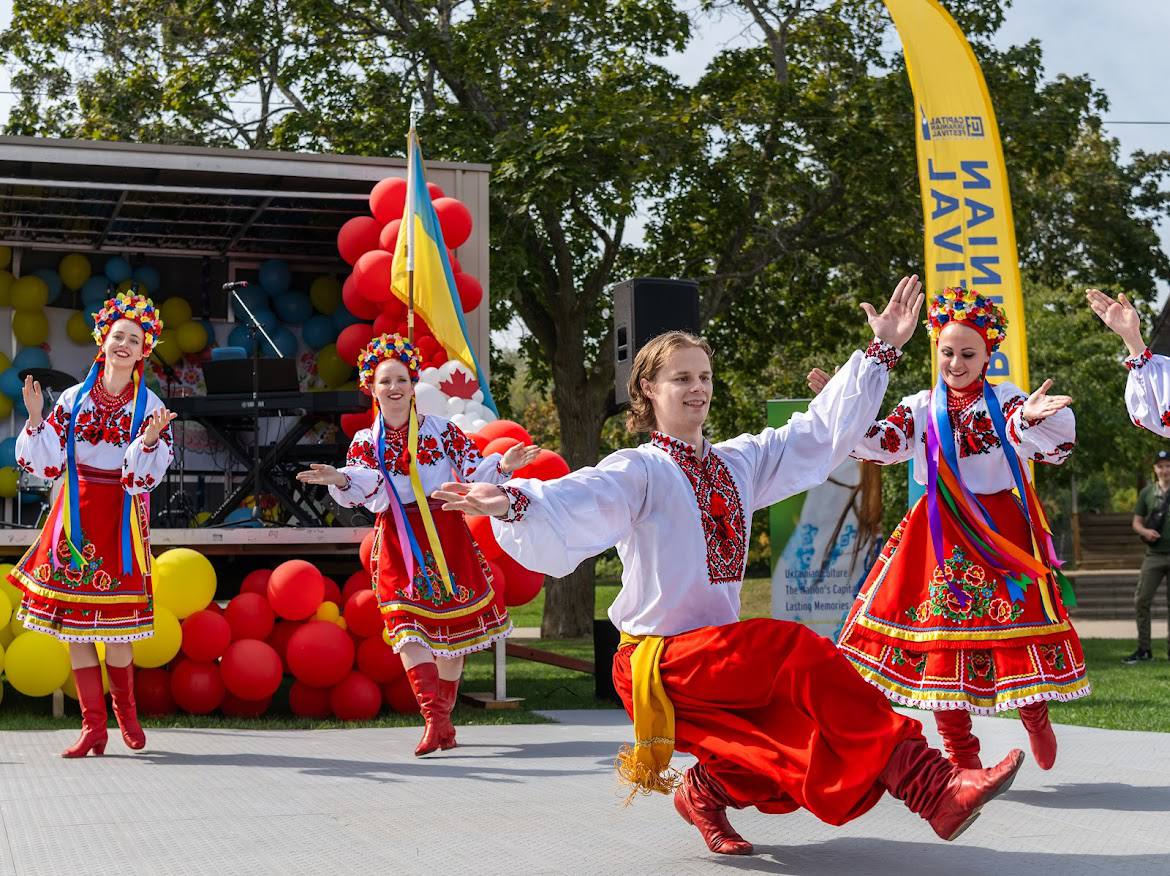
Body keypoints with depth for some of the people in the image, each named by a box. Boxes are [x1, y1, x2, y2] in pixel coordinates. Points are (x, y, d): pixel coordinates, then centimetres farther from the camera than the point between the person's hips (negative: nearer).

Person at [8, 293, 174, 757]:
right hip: (75, 516, 3)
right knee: (72, 617, 1)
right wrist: (36, 419, -9)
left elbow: (146, 476, -8)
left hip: (121, 519, -2)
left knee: (113, 619, -3)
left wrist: (149, 439, -24)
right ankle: (93, 726, 8)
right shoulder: (74, 398, 5)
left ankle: (124, 708, 23)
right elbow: (45, 463, 3)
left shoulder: (149, 406, -1)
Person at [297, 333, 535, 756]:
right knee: (407, 627, -14)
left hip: (445, 536, 0)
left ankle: (442, 717, 22)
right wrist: (341, 480, -31)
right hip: (397, 543, 0)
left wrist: (502, 466, -20)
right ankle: (436, 720, -19)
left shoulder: (441, 429, 4)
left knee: (450, 626, 6)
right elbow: (361, 487, -10)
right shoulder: (365, 443, 7)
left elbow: (474, 470, -1)